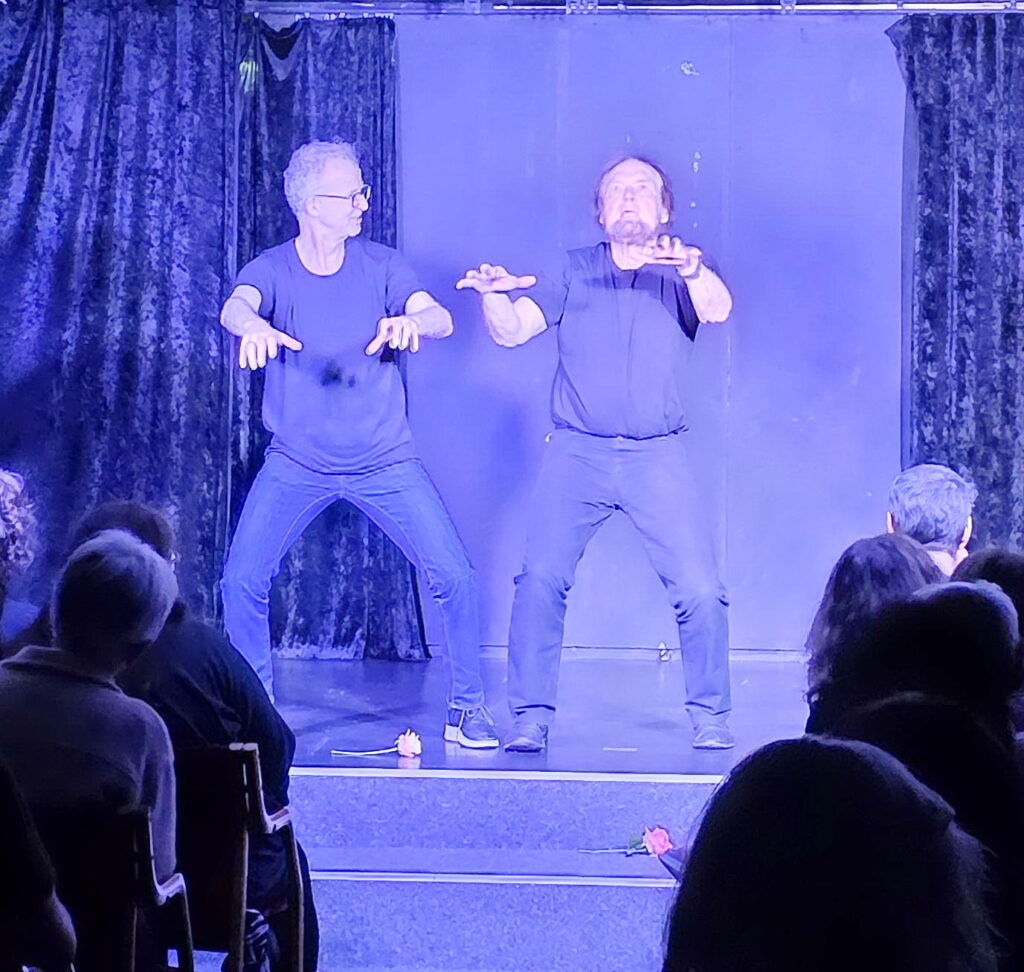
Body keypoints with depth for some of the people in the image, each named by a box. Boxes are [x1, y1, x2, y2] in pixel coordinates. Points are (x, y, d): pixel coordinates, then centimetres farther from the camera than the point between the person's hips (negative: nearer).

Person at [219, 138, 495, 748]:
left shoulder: (380, 265, -2)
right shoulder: (273, 270, -7)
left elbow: (442, 319, -17)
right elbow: (234, 308, -29)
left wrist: (412, 320, -42)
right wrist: (255, 326, -54)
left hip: (385, 461, 1)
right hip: (296, 463, -1)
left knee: (454, 576, -9)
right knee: (242, 580, -12)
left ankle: (467, 708, 9)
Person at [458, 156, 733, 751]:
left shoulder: (681, 274, 9)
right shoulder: (574, 272, 13)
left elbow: (717, 310, -12)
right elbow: (512, 331, 5)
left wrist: (692, 267, -34)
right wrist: (494, 293, -17)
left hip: (659, 456, 0)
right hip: (577, 452, 1)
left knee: (700, 588, -9)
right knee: (541, 579, -13)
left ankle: (711, 716, 7)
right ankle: (531, 718, -4)